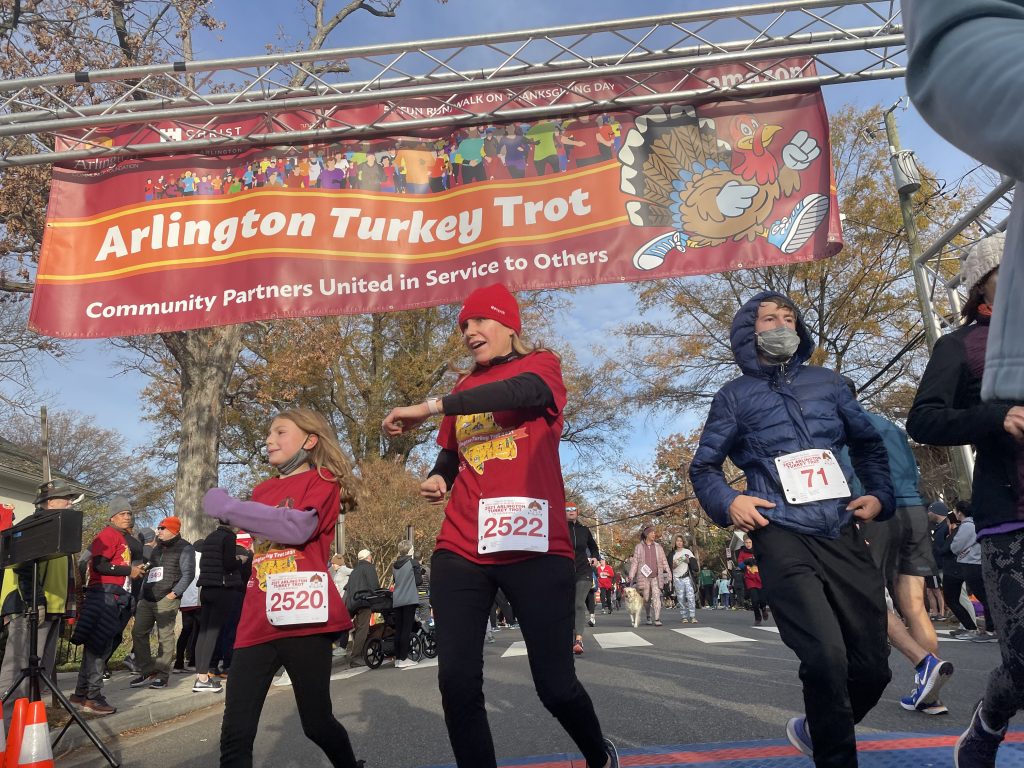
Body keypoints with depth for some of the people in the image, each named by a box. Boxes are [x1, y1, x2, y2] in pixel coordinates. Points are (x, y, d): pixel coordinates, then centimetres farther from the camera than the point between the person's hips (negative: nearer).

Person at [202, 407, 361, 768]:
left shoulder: (323, 481, 0)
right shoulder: (263, 490, 19)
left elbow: (298, 527, -18)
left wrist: (227, 507, -12)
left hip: (302, 618, -5)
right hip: (257, 622, 6)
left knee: (317, 723, 7)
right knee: (235, 734, -2)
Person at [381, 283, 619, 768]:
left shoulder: (541, 365, 4)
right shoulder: (462, 390, 18)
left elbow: (524, 391, -19)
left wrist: (430, 407, -22)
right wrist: (437, 477, 4)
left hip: (535, 547, -4)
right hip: (460, 550, 5)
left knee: (555, 684, 1)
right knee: (457, 681, -4)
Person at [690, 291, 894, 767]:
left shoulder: (826, 383, 15)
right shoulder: (735, 395, 6)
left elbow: (868, 442, 25)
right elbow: (703, 467, 9)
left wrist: (879, 494, 10)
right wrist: (727, 502, -9)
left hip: (842, 536, 4)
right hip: (782, 537, -4)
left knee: (873, 666, 6)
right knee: (827, 657, -19)